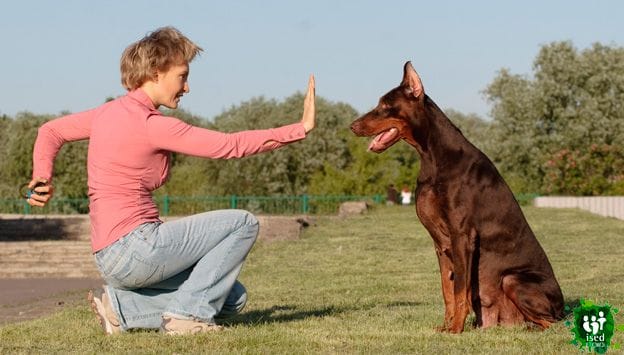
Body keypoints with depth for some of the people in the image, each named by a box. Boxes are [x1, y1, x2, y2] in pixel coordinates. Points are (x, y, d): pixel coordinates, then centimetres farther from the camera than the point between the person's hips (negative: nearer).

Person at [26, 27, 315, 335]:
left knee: (232, 299, 13)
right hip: (134, 247, -9)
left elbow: (50, 131, 22)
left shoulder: (108, 112, 12)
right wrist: (301, 128, -10)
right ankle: (188, 312, -5)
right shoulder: (152, 125, -15)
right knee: (243, 223, -4)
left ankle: (121, 308, 7)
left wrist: (42, 178, 5)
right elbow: (231, 145, -15)